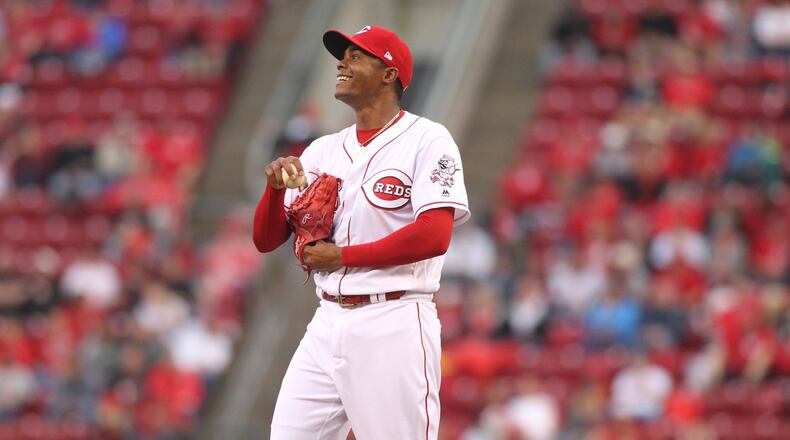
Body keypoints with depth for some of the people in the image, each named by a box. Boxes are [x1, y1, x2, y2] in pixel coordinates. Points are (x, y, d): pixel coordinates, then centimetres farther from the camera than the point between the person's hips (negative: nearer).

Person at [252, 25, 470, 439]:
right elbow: (265, 240, 14)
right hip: (327, 324, 6)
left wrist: (340, 255, -11)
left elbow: (434, 235, -17)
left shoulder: (426, 140, -3)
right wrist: (275, 186, -7)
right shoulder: (324, 150, 15)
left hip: (394, 326, -6)